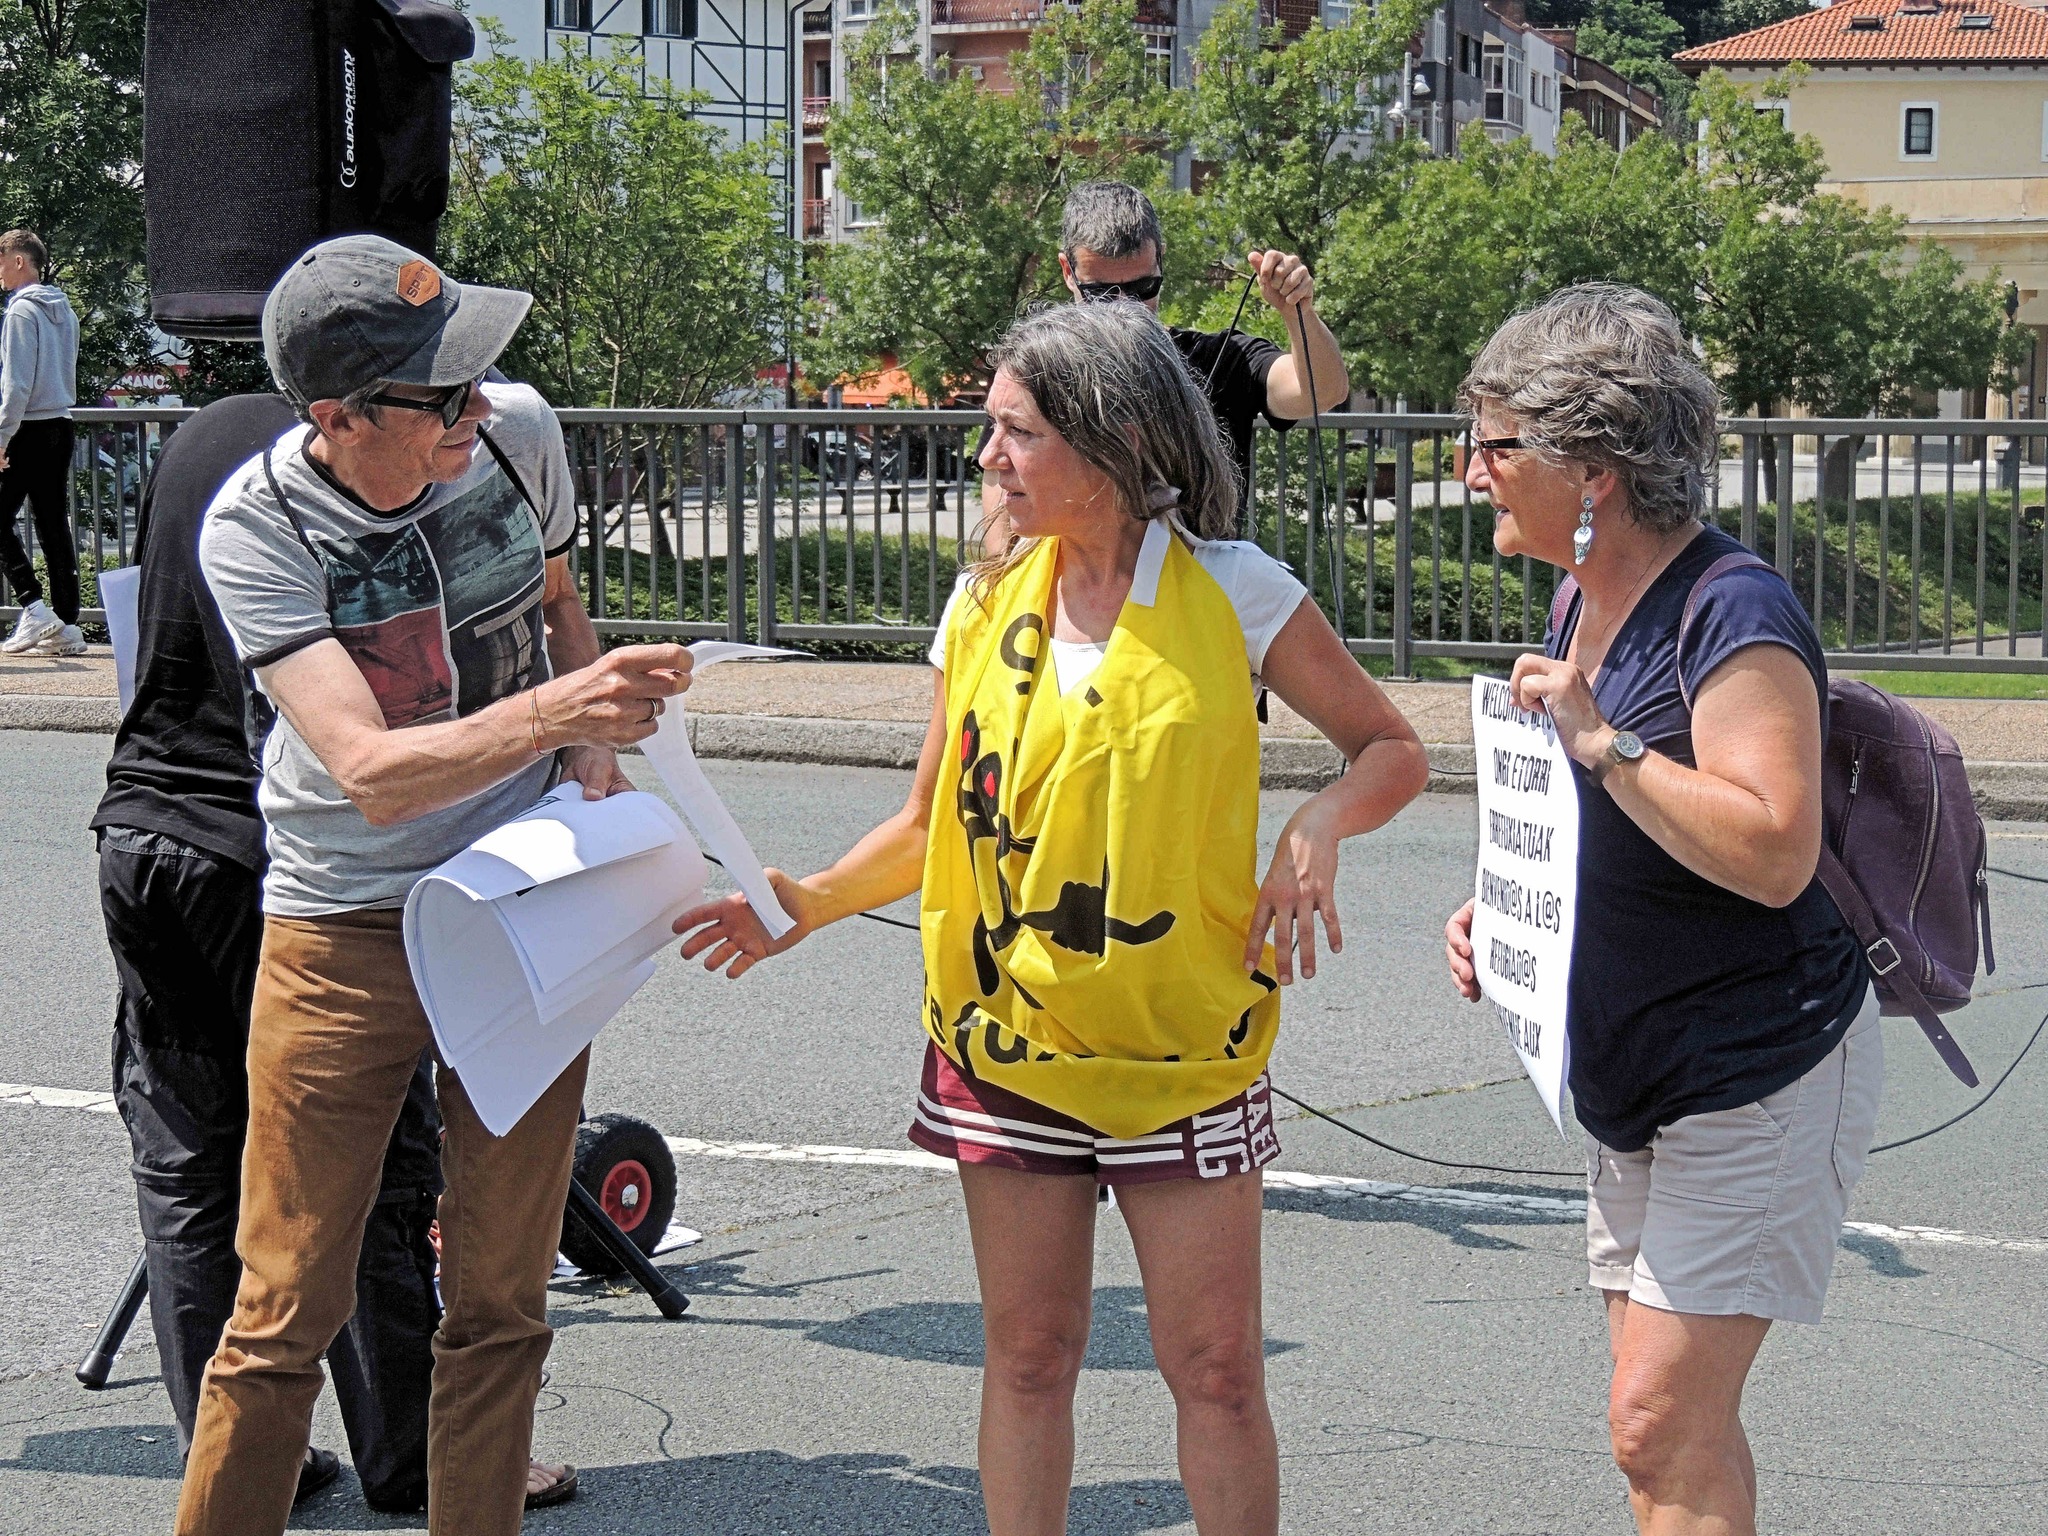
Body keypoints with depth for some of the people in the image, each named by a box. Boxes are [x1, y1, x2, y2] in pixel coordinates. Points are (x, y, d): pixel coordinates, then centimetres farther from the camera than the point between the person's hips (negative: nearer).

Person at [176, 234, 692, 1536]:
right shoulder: (256, 526, -18)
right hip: (346, 938, -3)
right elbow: (372, 772, -30)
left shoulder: (519, 431, -7)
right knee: (289, 1309, 0)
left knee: (501, 1299, 8)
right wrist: (545, 711, -45)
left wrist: (593, 744, 1)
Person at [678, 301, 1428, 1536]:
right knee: (1028, 1356, 9)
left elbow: (1393, 751, 1)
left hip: (1180, 1047, -3)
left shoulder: (1233, 592, -5)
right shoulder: (989, 602, 5)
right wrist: (809, 903, -4)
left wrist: (1319, 825, -19)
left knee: (1216, 1366, 1)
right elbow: (936, 823, 12)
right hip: (1009, 1041, 3)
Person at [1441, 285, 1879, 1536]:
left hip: (1761, 1069, -9)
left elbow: (1774, 854, -29)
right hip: (1639, 1078, 9)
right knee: (1669, 1420, 14)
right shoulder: (1587, 602, 9)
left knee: (1660, 1420, -10)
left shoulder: (1735, 615, -19)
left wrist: (1604, 744, -29)